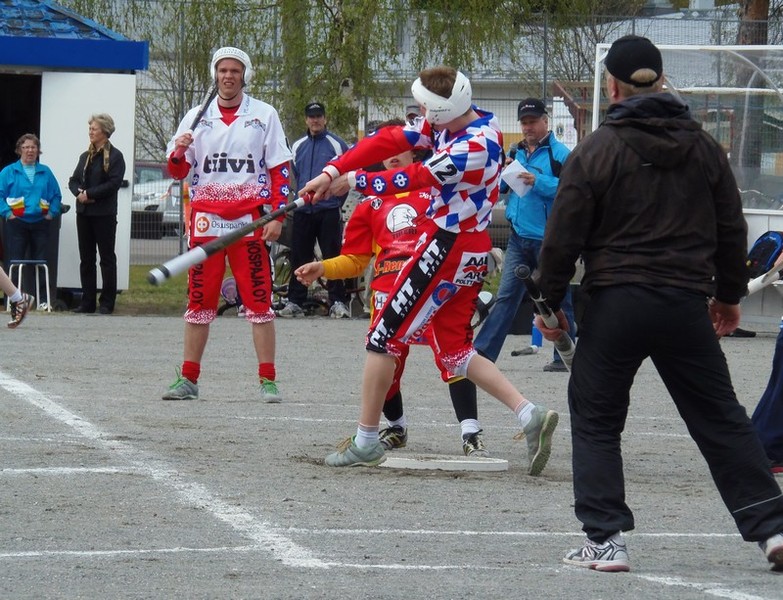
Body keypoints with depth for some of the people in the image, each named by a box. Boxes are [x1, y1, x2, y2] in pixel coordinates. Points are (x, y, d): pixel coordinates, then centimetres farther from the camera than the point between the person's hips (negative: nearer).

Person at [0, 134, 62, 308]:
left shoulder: (45, 172, 11)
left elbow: (56, 196, 14)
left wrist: (52, 213, 0)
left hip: (40, 223, 2)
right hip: (17, 222, -2)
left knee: (41, 262, 1)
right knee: (16, 262, -3)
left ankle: (43, 298, 3)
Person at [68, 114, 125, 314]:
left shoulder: (115, 156, -5)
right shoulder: (85, 156, 15)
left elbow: (114, 183, -15)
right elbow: (73, 181, 14)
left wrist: (90, 193, -17)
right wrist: (79, 193, -8)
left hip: (104, 214, -7)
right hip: (84, 213, 7)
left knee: (107, 258, 0)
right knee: (86, 259, 8)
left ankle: (107, 303, 2)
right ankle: (87, 301, 11)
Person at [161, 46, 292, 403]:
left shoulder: (264, 115, 6)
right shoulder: (197, 117, 10)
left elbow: (279, 170, 4)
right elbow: (178, 172, 8)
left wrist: (277, 215, -5)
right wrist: (178, 153, -14)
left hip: (249, 220, -2)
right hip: (207, 219, 2)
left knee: (259, 299, -5)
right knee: (199, 299, 3)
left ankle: (268, 381, -2)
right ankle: (188, 379, 9)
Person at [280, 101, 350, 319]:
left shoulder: (337, 145, 1)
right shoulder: (297, 146, 13)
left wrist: (337, 201, 1)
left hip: (329, 210, -4)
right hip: (302, 211, 4)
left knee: (332, 256, -4)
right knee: (299, 257, 3)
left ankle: (338, 302, -2)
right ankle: (295, 302, 7)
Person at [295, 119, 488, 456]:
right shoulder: (371, 202, 21)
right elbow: (355, 259, 20)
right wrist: (322, 269, 5)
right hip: (389, 291, 3)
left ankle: (470, 434, -16)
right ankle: (396, 428, 28)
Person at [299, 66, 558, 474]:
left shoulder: (476, 146, -23)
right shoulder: (448, 123, 4)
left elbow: (415, 179, -17)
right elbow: (390, 141, 3)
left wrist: (354, 180, -3)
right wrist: (332, 172, -5)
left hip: (449, 247, -10)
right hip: (471, 252, 10)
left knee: (384, 337, 0)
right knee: (455, 352, 12)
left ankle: (366, 442, 7)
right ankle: (530, 415, 1)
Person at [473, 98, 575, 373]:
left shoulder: (560, 153, -7)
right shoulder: (518, 152, 14)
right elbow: (500, 188, 20)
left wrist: (538, 182, -25)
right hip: (518, 237, 6)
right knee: (506, 296, 4)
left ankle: (564, 357, 10)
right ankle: (483, 351, 3)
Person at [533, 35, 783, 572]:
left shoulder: (596, 151, -5)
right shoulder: (703, 146, 7)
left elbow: (563, 236, -5)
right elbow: (731, 228, 13)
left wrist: (550, 300, 7)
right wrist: (729, 294, 25)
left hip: (615, 305, -3)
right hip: (687, 304, 4)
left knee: (596, 421, 8)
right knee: (721, 417, 11)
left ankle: (606, 538, 1)